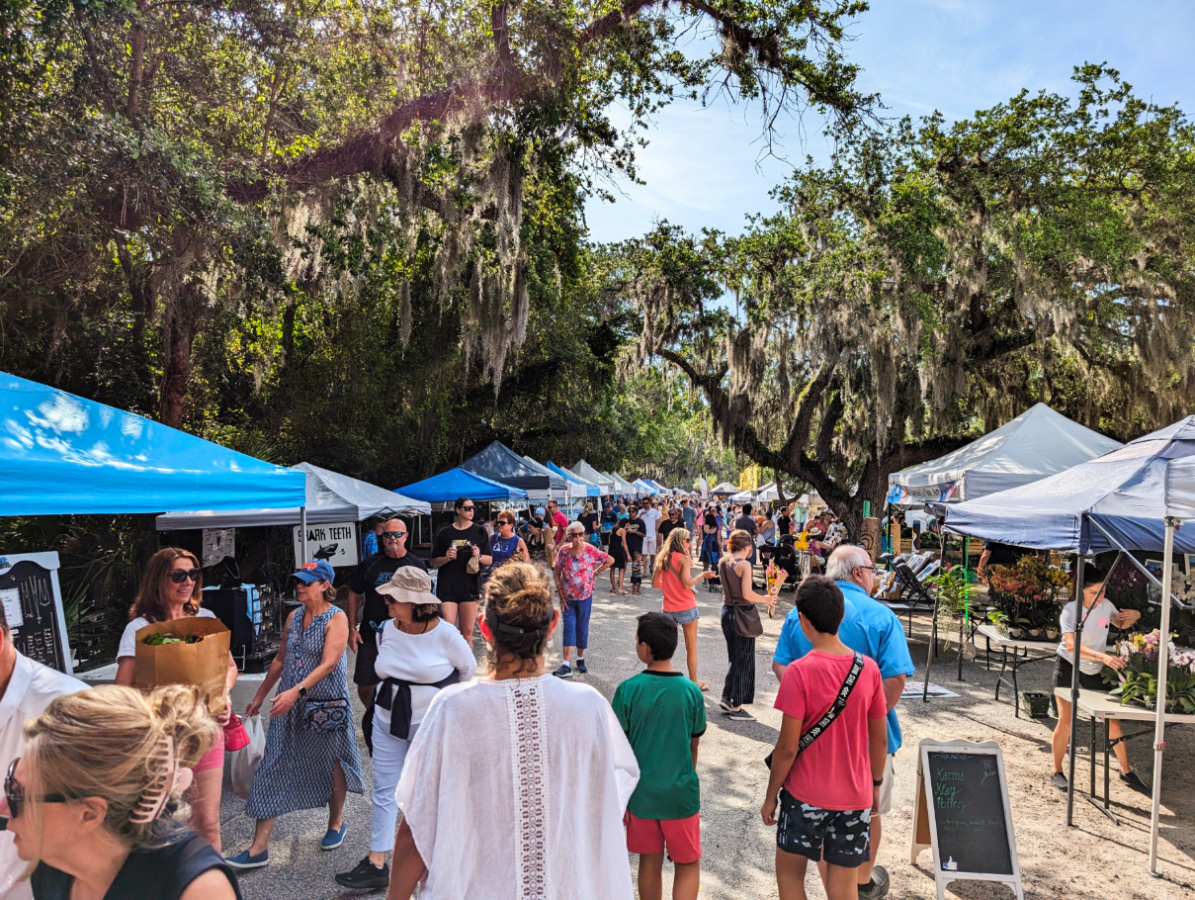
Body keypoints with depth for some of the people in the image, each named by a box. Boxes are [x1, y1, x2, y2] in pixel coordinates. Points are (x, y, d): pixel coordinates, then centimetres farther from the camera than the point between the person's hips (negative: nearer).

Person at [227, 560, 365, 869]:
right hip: (289, 704, 6)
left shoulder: (336, 618, -12)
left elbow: (328, 663, -21)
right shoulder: (295, 616, 7)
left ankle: (336, 823, 34)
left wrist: (297, 690, -31)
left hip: (326, 703, -5)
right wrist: (260, 695, 17)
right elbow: (281, 659, 15)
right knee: (274, 768, 3)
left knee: (332, 764, 11)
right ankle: (259, 848, 9)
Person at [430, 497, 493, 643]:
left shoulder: (479, 531, 7)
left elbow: (489, 560, 9)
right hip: (447, 587, -1)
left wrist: (479, 556, -11)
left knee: (467, 632, 5)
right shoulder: (445, 532, 4)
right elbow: (434, 563, 7)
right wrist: (446, 558, -13)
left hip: (470, 587, 1)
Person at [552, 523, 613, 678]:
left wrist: (595, 573, -3)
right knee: (569, 627, -8)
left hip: (585, 597, 0)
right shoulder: (564, 552, -10)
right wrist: (561, 596, -8)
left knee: (582, 628, 11)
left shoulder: (591, 551, -12)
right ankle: (566, 666, -11)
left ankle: (580, 659, 28)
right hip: (567, 598, 0)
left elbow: (610, 560, -1)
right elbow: (557, 574, -4)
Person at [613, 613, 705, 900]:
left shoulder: (627, 690, -15)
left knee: (650, 861, 19)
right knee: (689, 864, 15)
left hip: (641, 793, 1)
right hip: (681, 794, 0)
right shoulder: (691, 692, -10)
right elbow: (693, 748, 2)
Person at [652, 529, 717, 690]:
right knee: (691, 647, 7)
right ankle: (693, 682, 15)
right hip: (686, 607, -5)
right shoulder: (684, 558, -13)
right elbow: (687, 584, -22)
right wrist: (702, 575, -11)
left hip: (668, 608, 5)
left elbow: (655, 583, 7)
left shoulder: (662, 558, 5)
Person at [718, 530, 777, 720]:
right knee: (743, 660, 5)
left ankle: (727, 699, 24)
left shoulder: (722, 562, 3)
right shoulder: (744, 564, -18)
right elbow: (747, 594, -21)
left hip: (727, 611, 7)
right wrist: (766, 599, -6)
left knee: (734, 658, 21)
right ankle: (736, 707, 13)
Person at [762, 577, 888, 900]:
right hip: (856, 795, 4)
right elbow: (880, 740, 3)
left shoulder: (799, 672, -19)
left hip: (806, 794, -4)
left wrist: (770, 795, -3)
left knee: (789, 872, 16)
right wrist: (876, 784, 19)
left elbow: (788, 747, -16)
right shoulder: (868, 668, -6)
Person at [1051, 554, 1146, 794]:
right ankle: (1057, 772, 10)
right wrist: (1103, 656, -48)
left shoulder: (1106, 605, -5)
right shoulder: (1070, 610, -22)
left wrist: (1133, 616, -5)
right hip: (1069, 669, -5)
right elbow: (1071, 644, -36)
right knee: (1066, 721, -4)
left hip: (1095, 672, 5)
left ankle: (1127, 772, 24)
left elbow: (1120, 623, 18)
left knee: (1112, 719, 7)